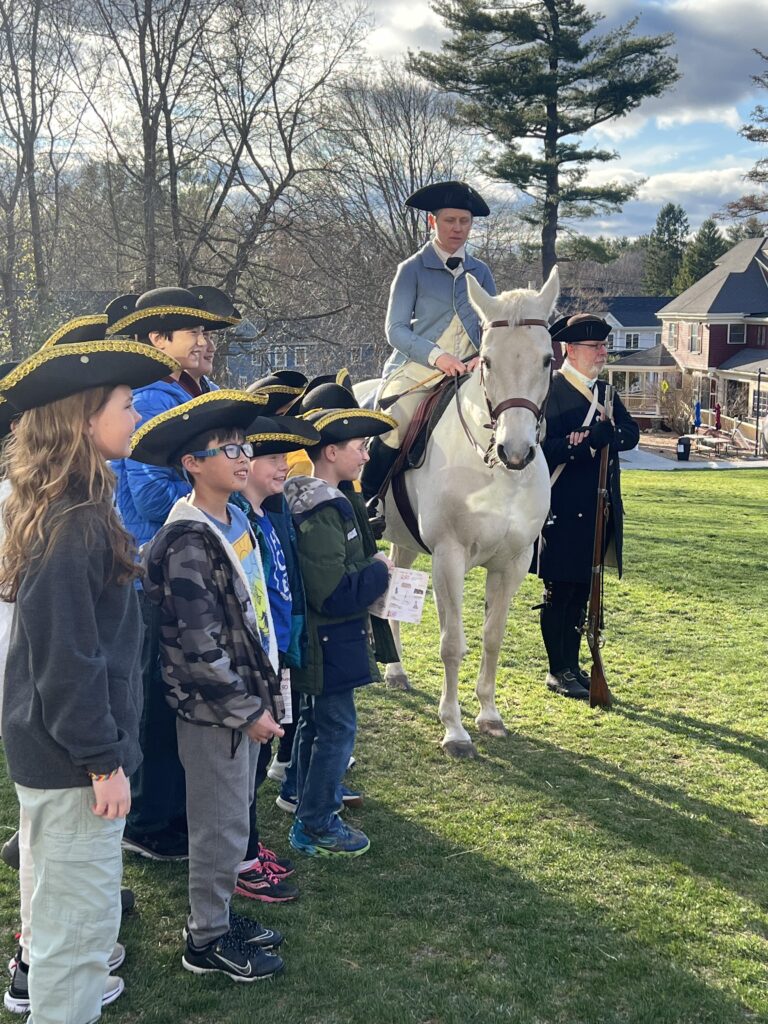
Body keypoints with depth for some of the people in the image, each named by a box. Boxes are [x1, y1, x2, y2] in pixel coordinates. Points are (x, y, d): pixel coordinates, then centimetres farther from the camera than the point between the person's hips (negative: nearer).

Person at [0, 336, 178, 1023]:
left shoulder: (72, 510, 7)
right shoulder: (75, 524, -24)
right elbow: (67, 658, -25)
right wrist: (103, 760, -19)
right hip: (72, 757, -10)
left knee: (60, 890, 28)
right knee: (85, 909, 3)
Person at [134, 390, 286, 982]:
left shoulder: (236, 520, 7)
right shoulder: (187, 542, -21)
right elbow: (200, 647, -22)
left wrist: (262, 694, 15)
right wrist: (248, 710, -16)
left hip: (247, 697, 8)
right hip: (213, 709, -8)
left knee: (233, 817, 19)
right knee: (222, 826, 5)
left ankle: (219, 915, 35)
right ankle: (206, 940, 21)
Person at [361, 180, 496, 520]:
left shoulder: (480, 272, 13)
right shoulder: (413, 269, 2)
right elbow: (395, 330, -4)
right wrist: (437, 355, -19)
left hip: (468, 374, 4)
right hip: (417, 373, -4)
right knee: (392, 432, -20)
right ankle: (366, 504, -1)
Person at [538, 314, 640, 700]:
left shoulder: (604, 392, 14)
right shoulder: (548, 391, -10)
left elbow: (631, 433, 3)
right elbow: (540, 446, -19)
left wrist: (606, 434, -15)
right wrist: (581, 443, -26)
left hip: (598, 511, 7)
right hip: (562, 511, -7)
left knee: (582, 591, 14)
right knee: (560, 592, 2)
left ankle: (572, 665, 24)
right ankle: (558, 672, 13)